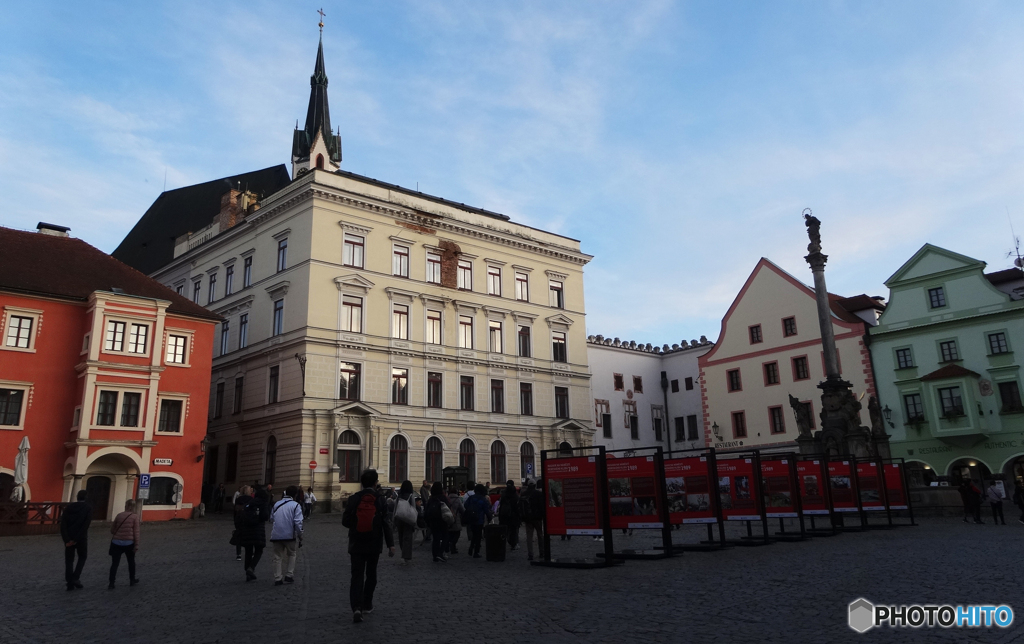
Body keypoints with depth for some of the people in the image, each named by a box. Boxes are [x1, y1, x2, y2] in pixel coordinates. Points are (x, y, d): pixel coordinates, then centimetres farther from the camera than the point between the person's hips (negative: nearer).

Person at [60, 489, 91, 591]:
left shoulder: (68, 507, 4)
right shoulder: (88, 508, -4)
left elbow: (63, 524, -6)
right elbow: (86, 525, -15)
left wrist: (67, 539, -10)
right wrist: (77, 539, -11)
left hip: (69, 539, 2)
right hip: (81, 538, -2)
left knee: (69, 560, 11)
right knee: (82, 557, 18)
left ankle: (70, 583, 9)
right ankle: (75, 578, 3)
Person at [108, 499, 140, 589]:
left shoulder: (119, 515, 5)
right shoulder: (135, 516, -5)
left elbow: (112, 529, 11)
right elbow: (136, 532, -8)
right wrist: (136, 545, -5)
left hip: (116, 542, 2)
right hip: (129, 543, -2)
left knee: (114, 563, 5)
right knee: (131, 562, 18)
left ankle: (111, 584, 1)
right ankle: (132, 580, 29)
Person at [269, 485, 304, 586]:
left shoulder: (276, 504, 10)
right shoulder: (296, 505, -6)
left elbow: (271, 520, 13)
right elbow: (298, 522, -12)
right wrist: (300, 536, -5)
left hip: (276, 535, 4)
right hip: (289, 535, -4)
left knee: (277, 557, 12)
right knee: (291, 554, 16)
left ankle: (277, 579, 11)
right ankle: (289, 576, 10)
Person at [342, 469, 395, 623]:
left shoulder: (353, 499, -7)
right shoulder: (380, 500, -6)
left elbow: (345, 521, -4)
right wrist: (390, 544, -9)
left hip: (356, 544, -1)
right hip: (374, 545, 1)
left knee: (357, 576, 1)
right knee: (371, 575, 18)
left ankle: (356, 607, -16)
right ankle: (367, 605, 26)